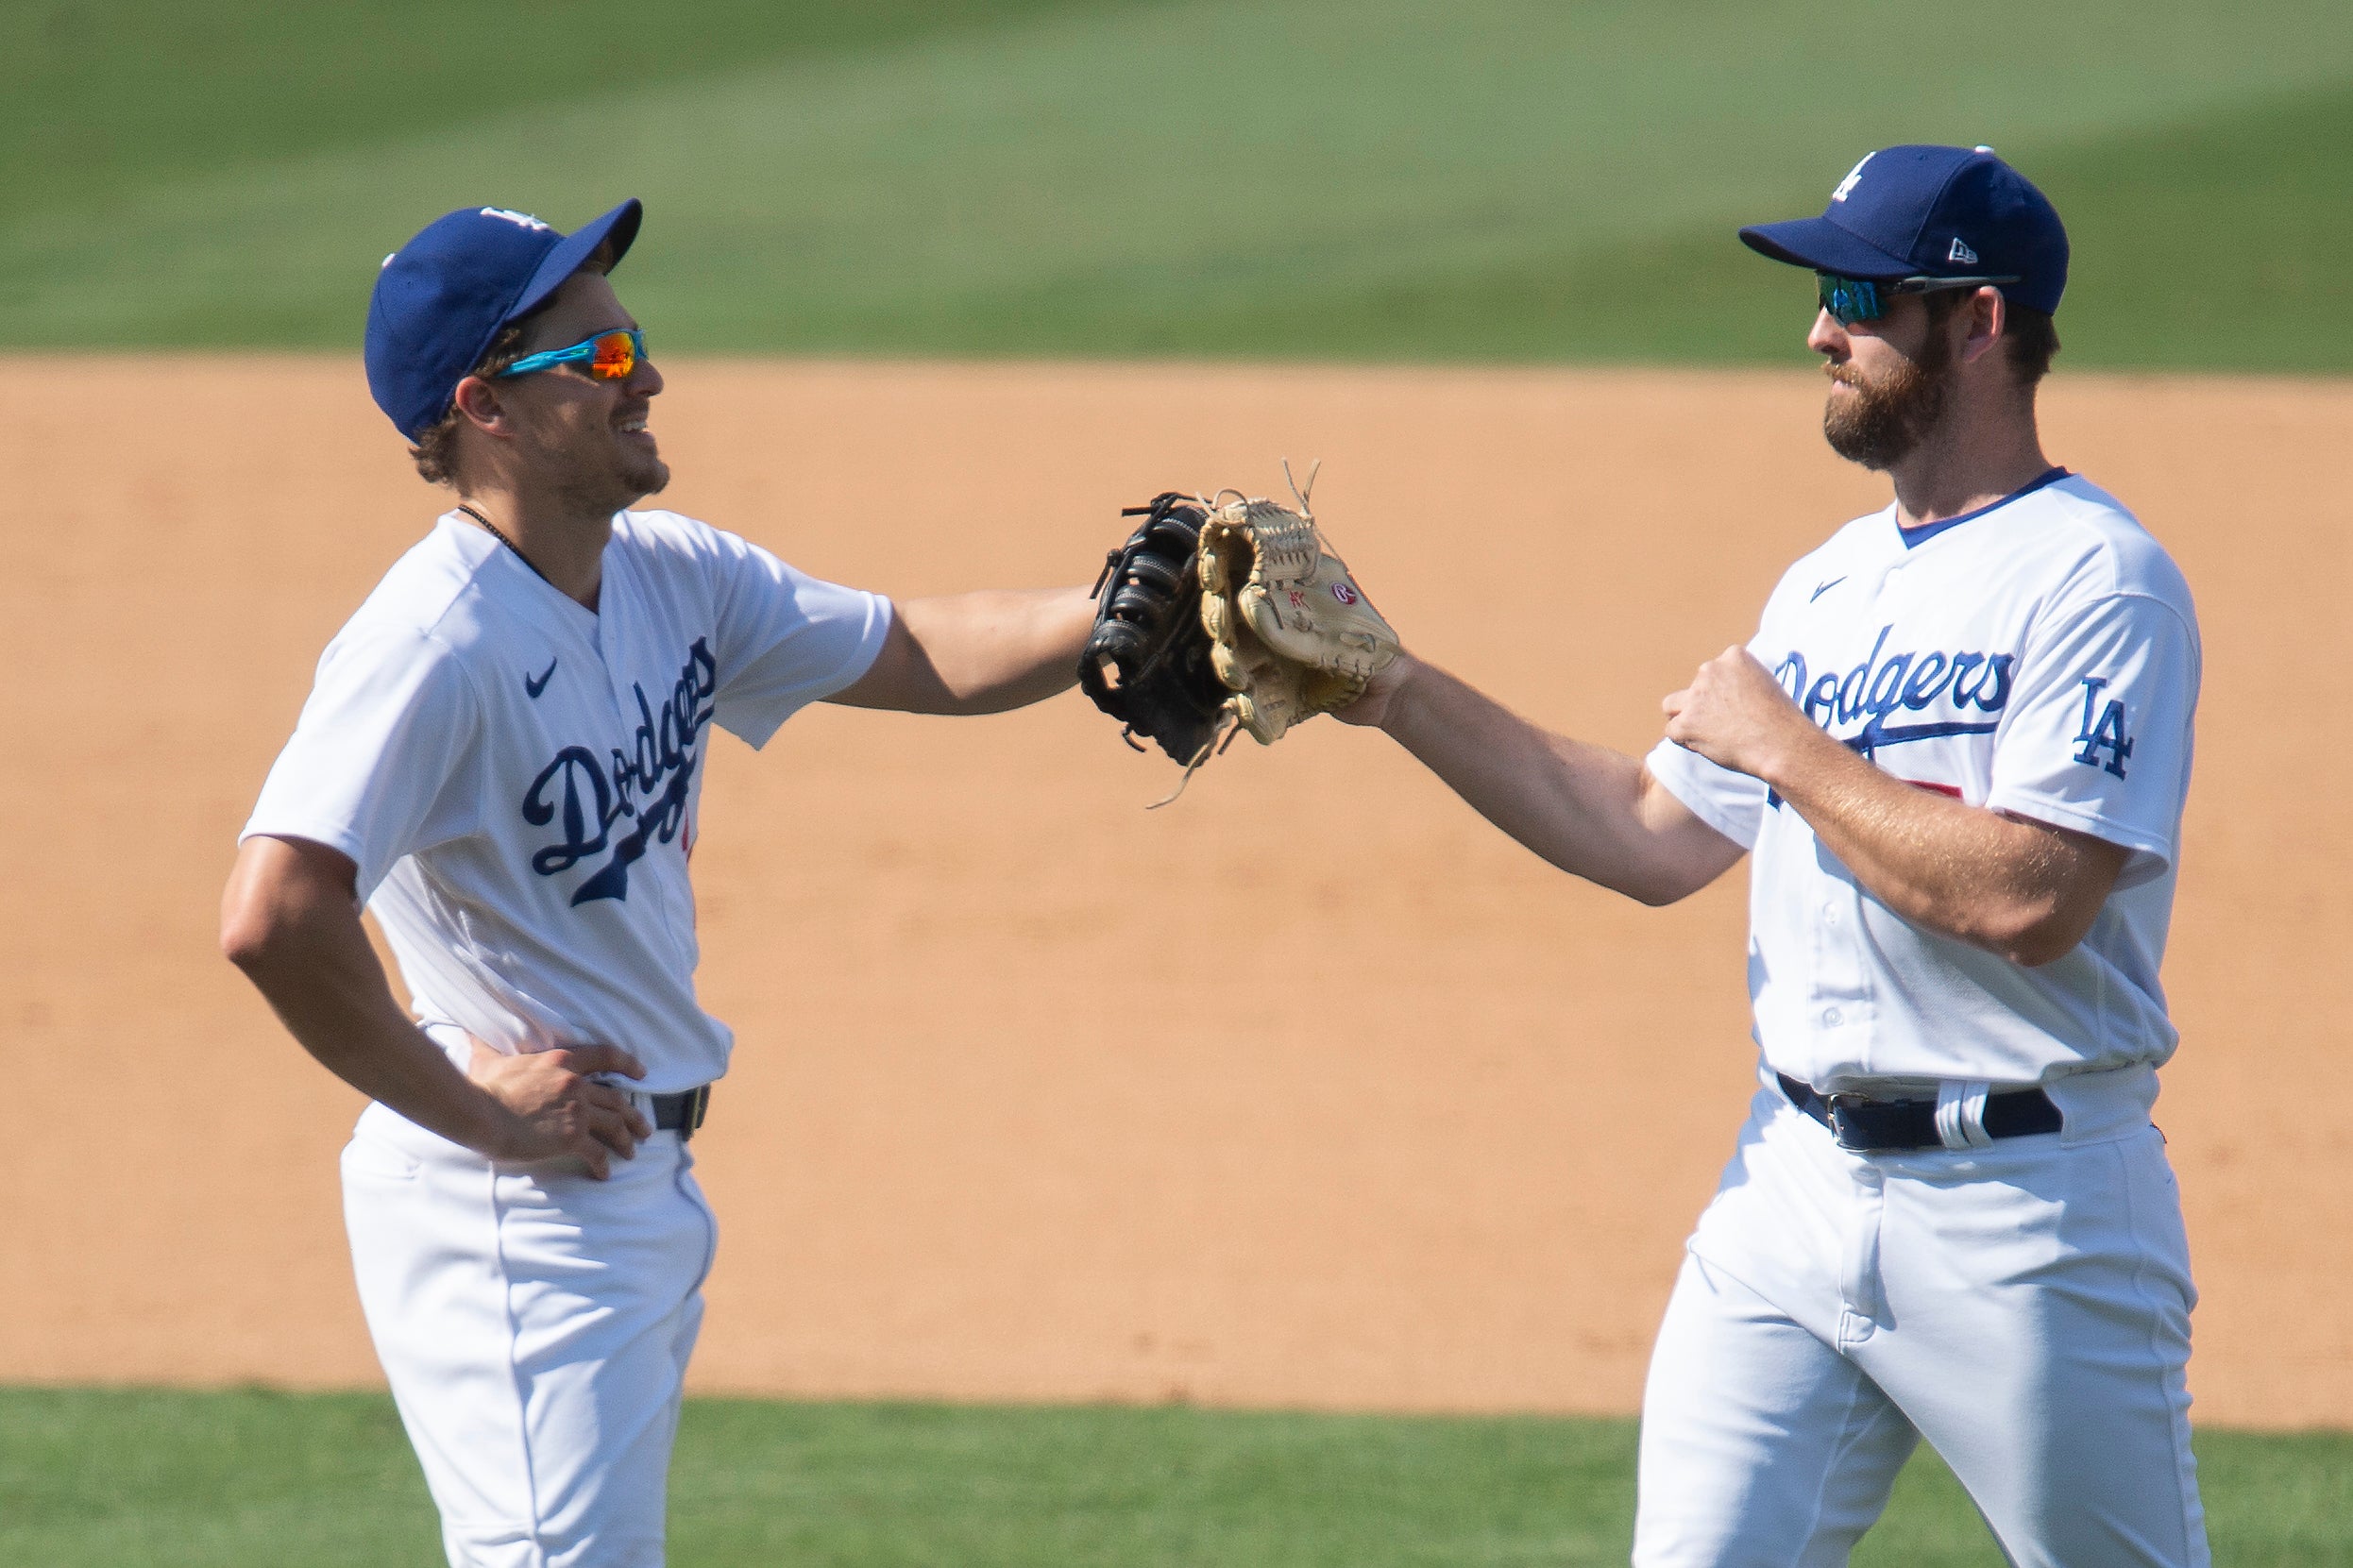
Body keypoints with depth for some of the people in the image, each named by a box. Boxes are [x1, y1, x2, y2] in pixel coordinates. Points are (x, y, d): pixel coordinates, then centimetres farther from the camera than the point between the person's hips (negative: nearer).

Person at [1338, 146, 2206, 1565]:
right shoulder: (1828, 587, 16)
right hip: (1793, 1184, 7)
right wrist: (1394, 691, 13)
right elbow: (1656, 841, 19)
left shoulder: (2098, 581, -11)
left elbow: (2029, 896, -23)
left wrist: (1786, 748, -13)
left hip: (2026, 1203, -7)